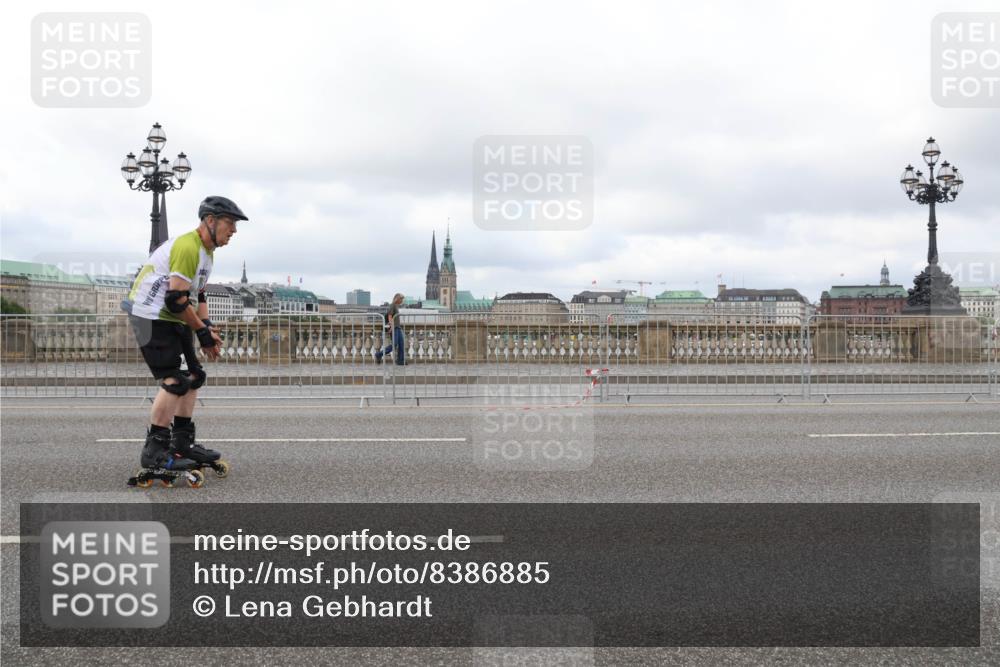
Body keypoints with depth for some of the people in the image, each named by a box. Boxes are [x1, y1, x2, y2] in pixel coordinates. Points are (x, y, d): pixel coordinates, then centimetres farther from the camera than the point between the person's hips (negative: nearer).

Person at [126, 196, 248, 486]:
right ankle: (155, 451, -10)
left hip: (172, 320, 11)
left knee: (194, 376, 10)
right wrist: (202, 331, -15)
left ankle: (182, 443, 18)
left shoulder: (206, 251, 14)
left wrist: (207, 330, 6)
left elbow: (197, 296, 19)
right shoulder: (188, 247, -20)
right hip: (152, 317, -11)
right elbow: (176, 299, -24)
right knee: (174, 382, -16)